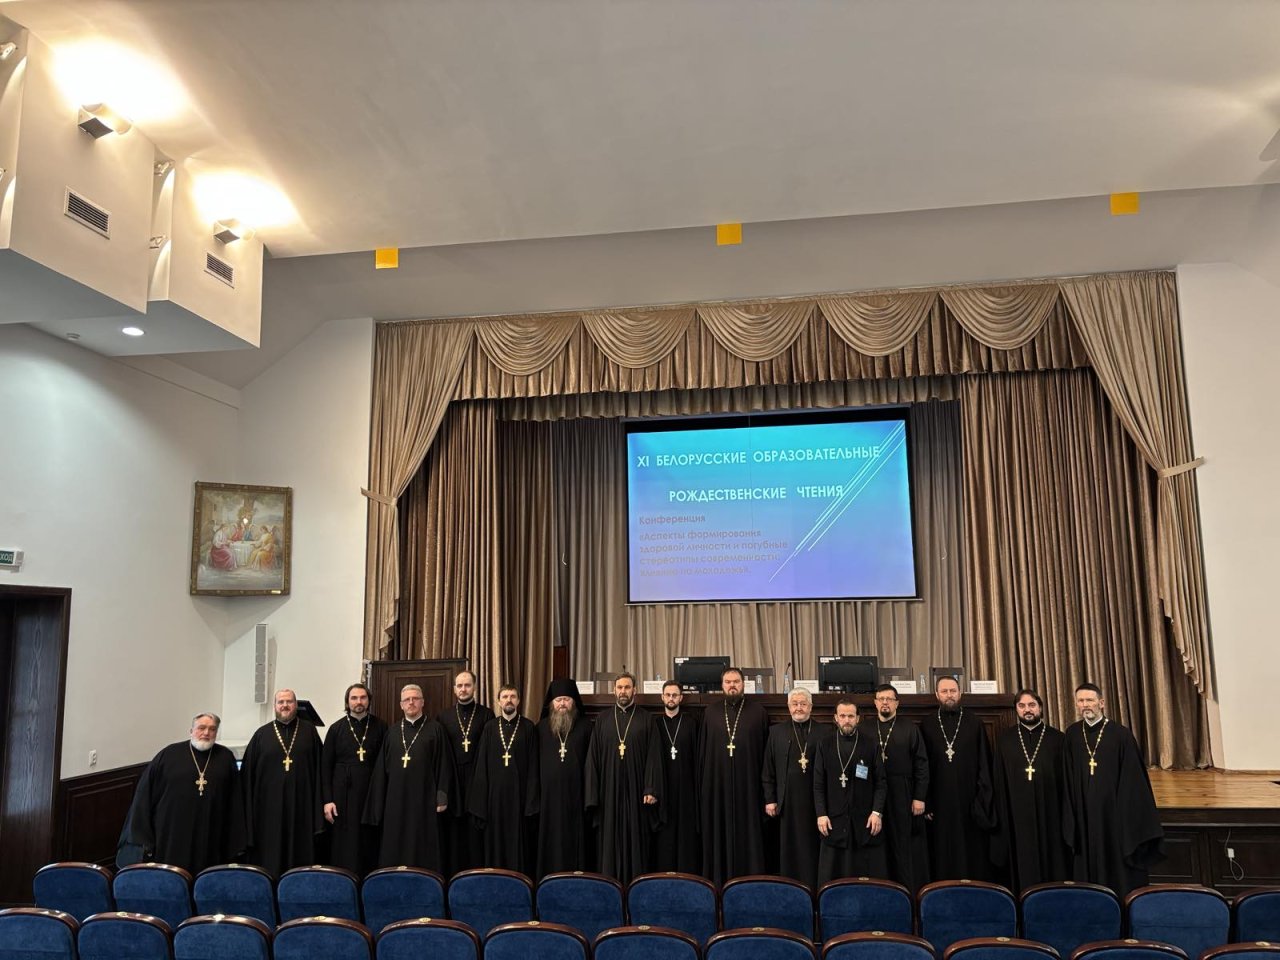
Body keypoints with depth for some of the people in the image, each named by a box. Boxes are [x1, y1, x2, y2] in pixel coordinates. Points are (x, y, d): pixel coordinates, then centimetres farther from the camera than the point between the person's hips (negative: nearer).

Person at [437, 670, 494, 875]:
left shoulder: (486, 715, 2)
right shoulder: (444, 716, 8)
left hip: (477, 780, -2)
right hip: (452, 781, 2)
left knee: (476, 831, 0)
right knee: (453, 830, 4)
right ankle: (452, 872, 13)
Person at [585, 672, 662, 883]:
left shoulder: (646, 720, 2)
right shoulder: (602, 720, 7)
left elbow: (654, 757, -2)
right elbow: (593, 758, 6)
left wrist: (652, 789, -11)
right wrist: (592, 795, 0)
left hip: (636, 792, -1)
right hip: (609, 792, 1)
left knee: (636, 841, 3)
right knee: (610, 843, 5)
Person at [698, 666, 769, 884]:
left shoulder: (758, 712, 2)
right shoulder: (710, 712, 7)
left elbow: (766, 751, 2)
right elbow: (703, 749, 10)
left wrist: (765, 783, -3)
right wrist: (702, 782, 6)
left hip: (748, 784, -2)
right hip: (717, 784, 2)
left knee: (748, 833, 3)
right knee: (719, 833, 7)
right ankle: (718, 881, 17)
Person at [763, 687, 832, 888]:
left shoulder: (826, 732, 5)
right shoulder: (776, 732, 9)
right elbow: (768, 770, 9)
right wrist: (769, 800, 4)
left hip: (817, 803, -1)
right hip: (788, 803, 1)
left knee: (814, 851, 2)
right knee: (790, 851, 5)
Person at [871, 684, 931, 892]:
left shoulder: (910, 729, 5)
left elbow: (921, 765, 1)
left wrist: (920, 797, -7)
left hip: (904, 798, -1)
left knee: (906, 848, 2)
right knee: (881, 848, 4)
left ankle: (911, 892, 10)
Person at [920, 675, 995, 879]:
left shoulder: (975, 725, 4)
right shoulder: (927, 727, 5)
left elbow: (985, 765, 3)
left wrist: (982, 801, -5)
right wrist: (926, 803, -1)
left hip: (970, 804, 0)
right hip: (939, 804, 0)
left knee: (972, 854, 4)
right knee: (942, 856, 4)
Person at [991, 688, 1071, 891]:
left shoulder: (1057, 738, 4)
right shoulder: (1004, 739, 6)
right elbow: (998, 782, 6)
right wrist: (1001, 817, 1)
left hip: (1050, 814, 0)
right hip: (1018, 815, 1)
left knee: (1052, 864, 4)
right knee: (1023, 867, 4)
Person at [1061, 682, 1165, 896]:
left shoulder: (1120, 734, -8)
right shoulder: (1071, 735, 2)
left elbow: (1133, 779, -5)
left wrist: (1129, 817, -7)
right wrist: (1071, 818, 6)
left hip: (1115, 813, -3)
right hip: (1084, 816, 3)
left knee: (1120, 870, 5)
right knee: (1089, 869, 10)